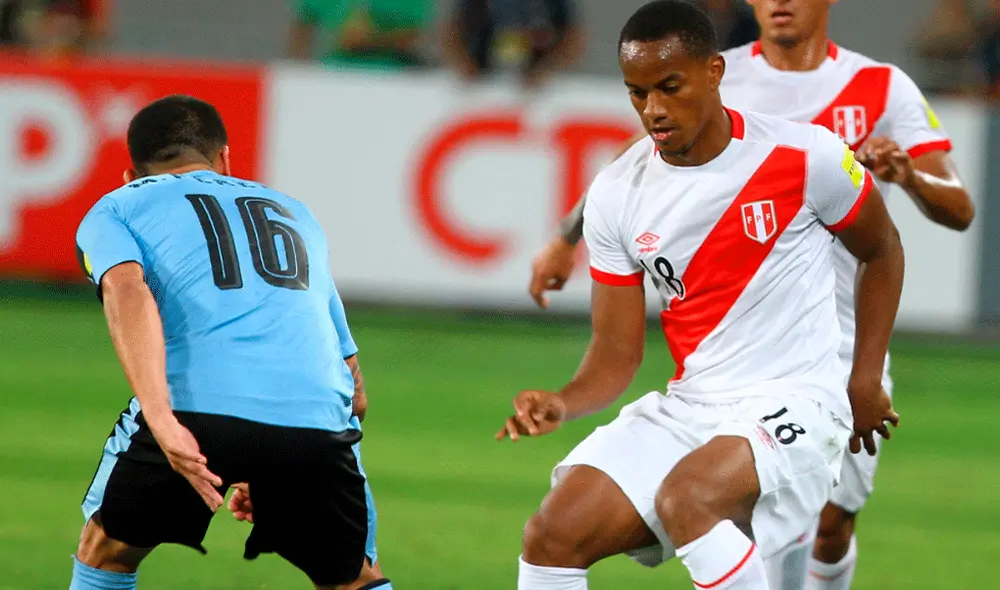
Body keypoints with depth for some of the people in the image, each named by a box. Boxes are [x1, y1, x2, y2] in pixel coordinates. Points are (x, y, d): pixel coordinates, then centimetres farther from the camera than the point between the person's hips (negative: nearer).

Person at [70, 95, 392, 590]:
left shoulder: (114, 209, 22)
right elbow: (355, 391, 33)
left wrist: (162, 422, -15)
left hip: (196, 402, -3)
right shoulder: (295, 213, 35)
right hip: (317, 415, 3)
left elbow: (126, 290, -4)